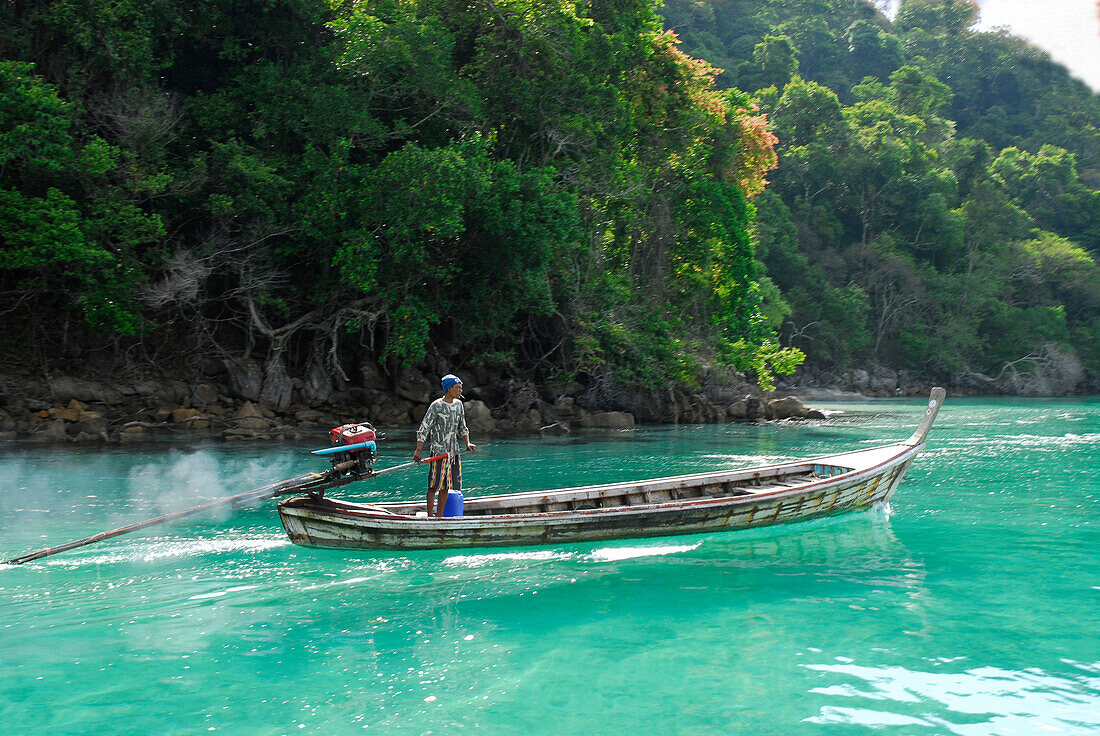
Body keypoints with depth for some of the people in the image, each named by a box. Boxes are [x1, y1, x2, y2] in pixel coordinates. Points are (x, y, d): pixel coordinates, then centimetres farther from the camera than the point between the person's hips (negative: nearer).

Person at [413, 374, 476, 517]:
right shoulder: (436, 406, -8)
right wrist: (419, 450, -19)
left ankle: (439, 516, 17)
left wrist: (467, 443, 1)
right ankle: (429, 516, -2)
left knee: (445, 486, 9)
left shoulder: (458, 404, 11)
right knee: (434, 485, -6)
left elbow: (462, 428, 19)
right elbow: (424, 429, -11)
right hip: (439, 451, -6)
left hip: (453, 451, 6)